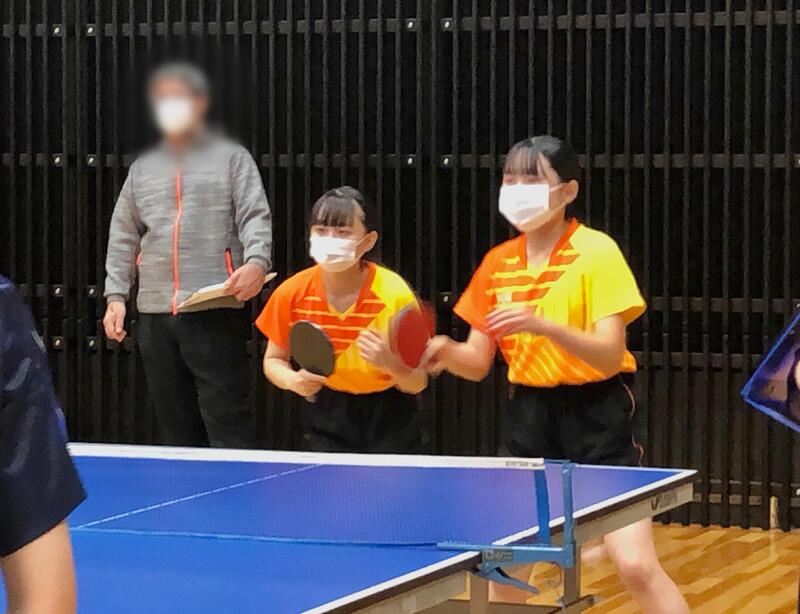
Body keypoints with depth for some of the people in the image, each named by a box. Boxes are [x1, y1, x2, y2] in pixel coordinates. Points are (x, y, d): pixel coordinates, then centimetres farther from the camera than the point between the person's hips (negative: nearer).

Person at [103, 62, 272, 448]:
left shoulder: (232, 159, 8)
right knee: (176, 429, 6)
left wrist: (256, 262, -22)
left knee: (228, 428, -9)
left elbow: (256, 218, -3)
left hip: (217, 312, -4)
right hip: (155, 316, 5)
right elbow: (123, 239, 19)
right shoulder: (142, 170, 20)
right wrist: (116, 295, 8)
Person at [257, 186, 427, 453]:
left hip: (389, 420, -1)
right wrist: (293, 380, -19)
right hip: (326, 417, 1)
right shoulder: (292, 293, -14)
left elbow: (418, 384, -15)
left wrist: (392, 364, -36)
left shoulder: (394, 294, -21)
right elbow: (274, 360, 3)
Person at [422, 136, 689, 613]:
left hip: (596, 415, -5)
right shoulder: (498, 263, 4)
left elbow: (610, 356, -19)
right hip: (530, 412, 6)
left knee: (636, 564, -14)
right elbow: (478, 363, 7)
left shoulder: (597, 252, -12)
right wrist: (448, 351, -15)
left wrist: (543, 325, -33)